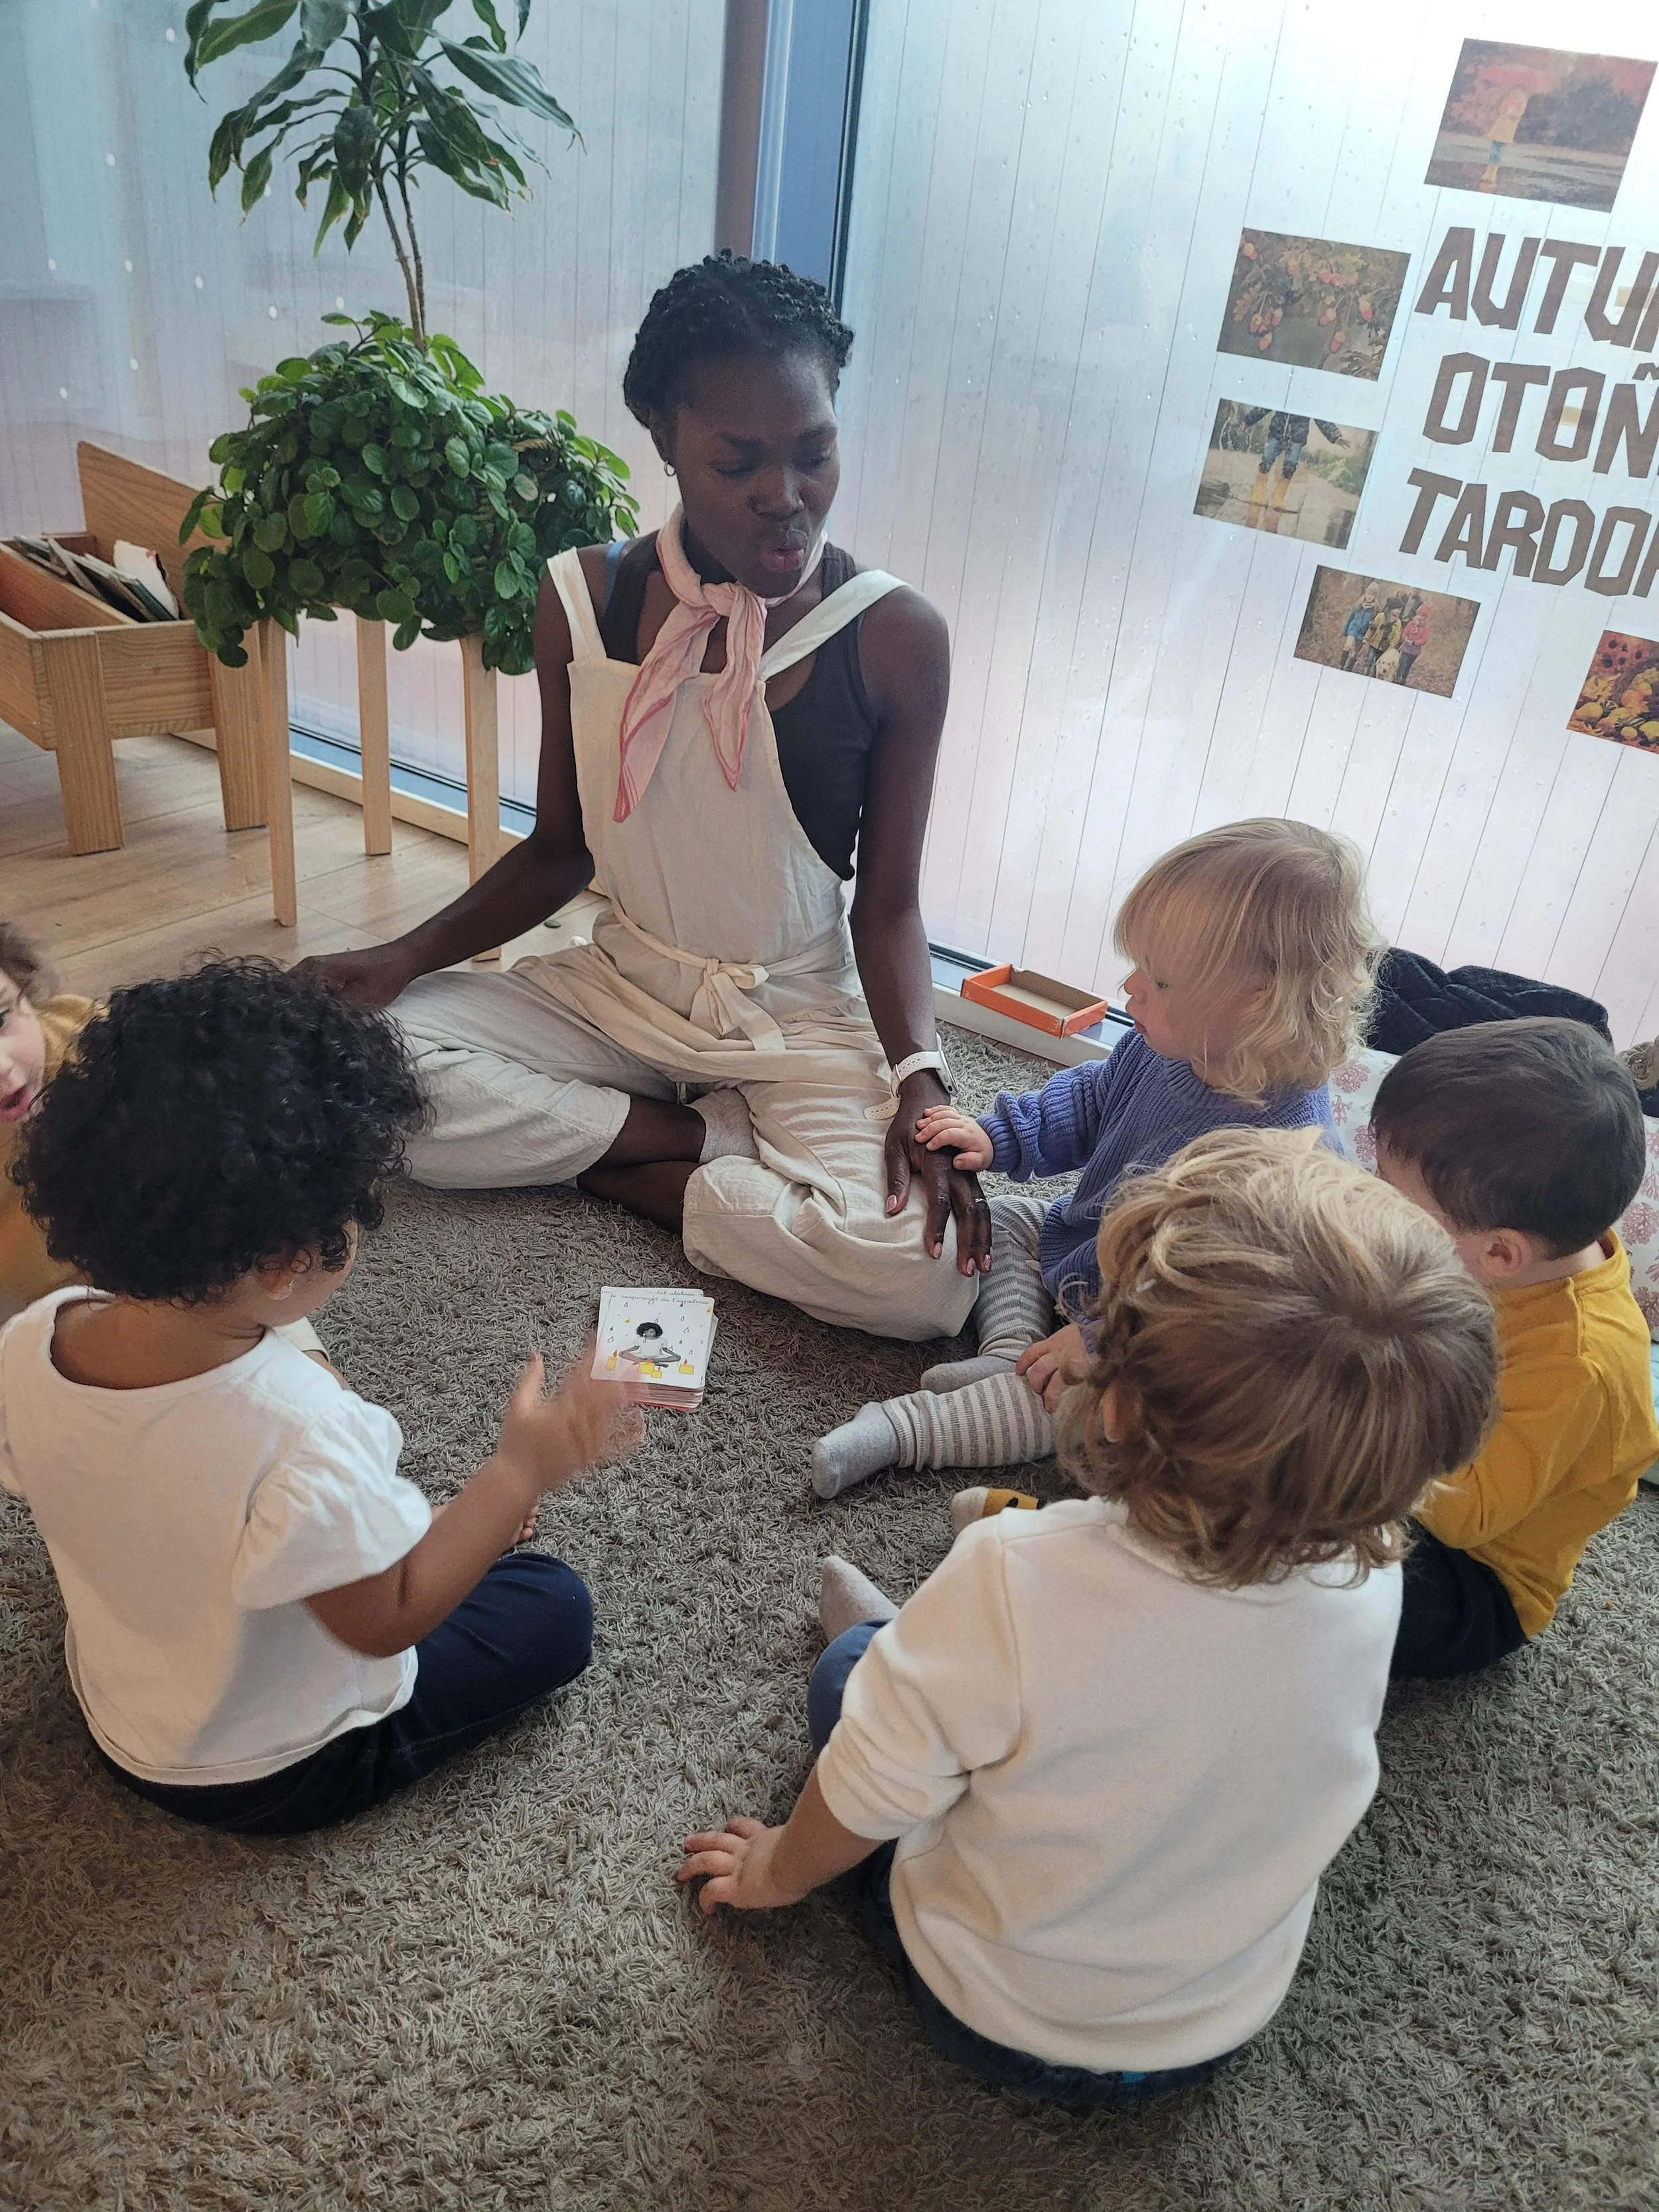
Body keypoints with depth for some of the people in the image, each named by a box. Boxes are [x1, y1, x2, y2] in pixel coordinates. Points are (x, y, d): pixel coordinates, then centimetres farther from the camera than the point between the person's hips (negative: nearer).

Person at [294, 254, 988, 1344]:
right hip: (622, 989, 3)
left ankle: (595, 1157, -8)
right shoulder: (585, 600, -5)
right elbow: (561, 850, 5)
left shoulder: (894, 637, -13)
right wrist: (408, 956, -9)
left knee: (928, 1272, -29)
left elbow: (887, 902, -7)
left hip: (804, 1019, -2)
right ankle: (717, 1139, -9)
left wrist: (919, 1075, -24)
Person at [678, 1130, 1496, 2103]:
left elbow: (866, 1798, -22)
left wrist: (778, 1870, 0)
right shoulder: (1367, 1573, -27)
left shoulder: (1014, 1580, -41)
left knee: (850, 1659, 14)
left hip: (1002, 2022, -3)